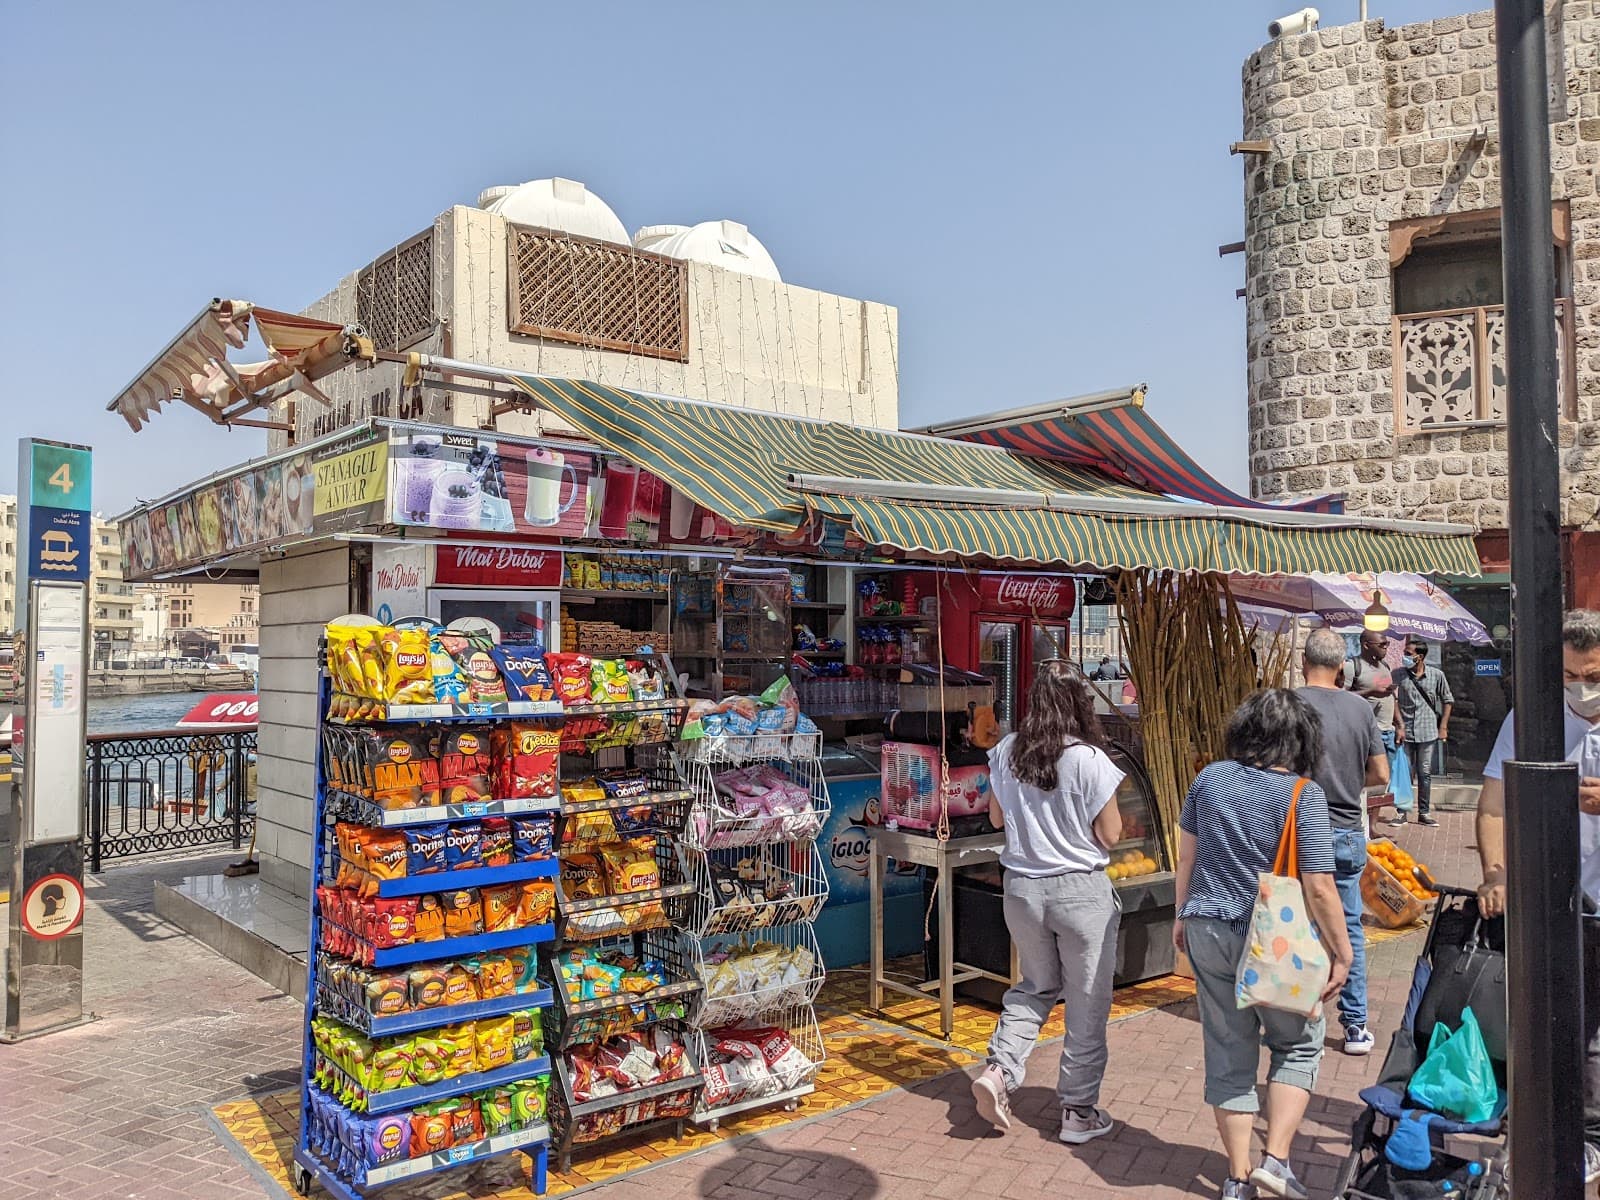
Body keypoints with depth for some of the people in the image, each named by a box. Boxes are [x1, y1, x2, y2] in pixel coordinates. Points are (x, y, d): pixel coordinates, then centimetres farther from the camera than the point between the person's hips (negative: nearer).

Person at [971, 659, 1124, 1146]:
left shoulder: (1007, 752, -4)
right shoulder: (1091, 760, -17)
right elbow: (1111, 836, -10)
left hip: (1022, 887, 4)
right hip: (1082, 891, -4)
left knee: (1036, 985, 23)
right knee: (1087, 1004, 11)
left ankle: (999, 1070, 7)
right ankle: (1079, 1111, 20)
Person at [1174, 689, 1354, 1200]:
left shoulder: (1210, 778, 0)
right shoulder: (1302, 795, -14)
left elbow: (1187, 854, 9)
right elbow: (1319, 889, -15)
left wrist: (1182, 916, 21)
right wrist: (1341, 954, -3)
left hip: (1206, 933, 4)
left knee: (1228, 1053, 13)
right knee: (1298, 1045, 18)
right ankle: (1276, 1159, 11)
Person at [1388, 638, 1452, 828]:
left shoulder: (1436, 675, 0)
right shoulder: (1398, 674, -3)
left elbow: (1448, 700, 10)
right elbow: (1393, 701, -4)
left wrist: (1443, 727, 5)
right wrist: (1399, 726, -10)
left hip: (1428, 732, 1)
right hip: (1405, 732, -1)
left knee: (1425, 774, 8)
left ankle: (1424, 813, 18)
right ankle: (1401, 813, 11)